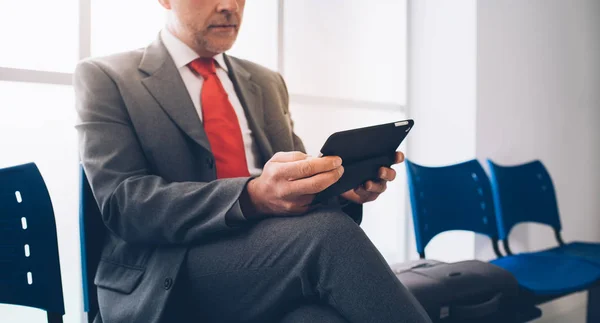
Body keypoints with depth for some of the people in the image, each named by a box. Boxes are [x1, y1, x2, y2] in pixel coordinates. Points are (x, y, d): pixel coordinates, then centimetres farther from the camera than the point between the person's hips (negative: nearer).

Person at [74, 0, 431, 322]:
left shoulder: (267, 83, 20)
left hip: (277, 265, 4)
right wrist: (253, 197, -26)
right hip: (165, 284, -3)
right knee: (327, 231, -31)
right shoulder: (107, 78, 3)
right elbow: (122, 202, -10)